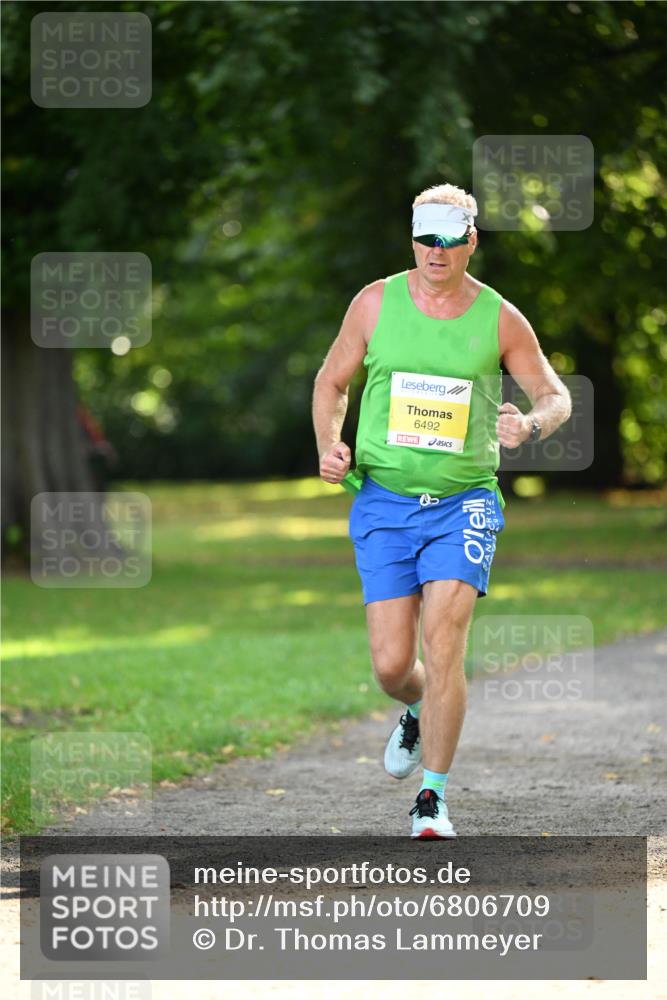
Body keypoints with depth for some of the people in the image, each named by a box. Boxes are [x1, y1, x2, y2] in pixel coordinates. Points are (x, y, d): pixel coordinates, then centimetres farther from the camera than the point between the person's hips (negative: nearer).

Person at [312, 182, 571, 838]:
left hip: (464, 502, -1)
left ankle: (432, 799, -7)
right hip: (383, 499, 1)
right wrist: (329, 446, -4)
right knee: (391, 664, -3)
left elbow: (555, 396, 9)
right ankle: (419, 713, 35)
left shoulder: (500, 319, 0)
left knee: (442, 642, -17)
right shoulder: (376, 302, 1)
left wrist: (529, 426, -14)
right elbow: (331, 380, 14)